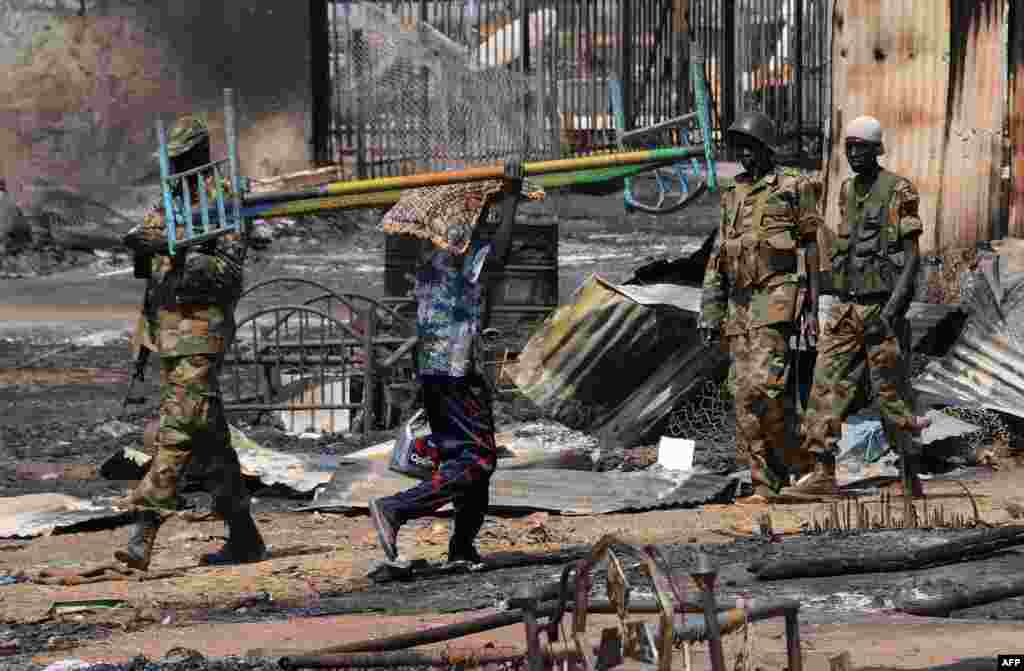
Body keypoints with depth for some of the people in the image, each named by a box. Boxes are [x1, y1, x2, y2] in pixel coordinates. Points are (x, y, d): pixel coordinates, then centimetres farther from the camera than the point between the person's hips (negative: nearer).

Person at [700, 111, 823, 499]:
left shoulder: (793, 189, -1)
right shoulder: (733, 197, 18)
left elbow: (814, 249, -2)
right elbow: (717, 260, 19)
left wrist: (813, 308, -8)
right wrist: (710, 312, 12)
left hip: (776, 301, -7)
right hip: (740, 305, 7)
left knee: (762, 386, -20)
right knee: (746, 396, 3)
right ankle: (766, 484, 6)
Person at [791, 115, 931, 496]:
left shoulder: (898, 192, -8)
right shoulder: (847, 191, 14)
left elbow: (912, 257, -12)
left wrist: (892, 307, -22)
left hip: (881, 306, -7)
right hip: (845, 307, 7)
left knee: (891, 392, 0)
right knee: (827, 385, -4)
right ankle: (823, 473, -6)